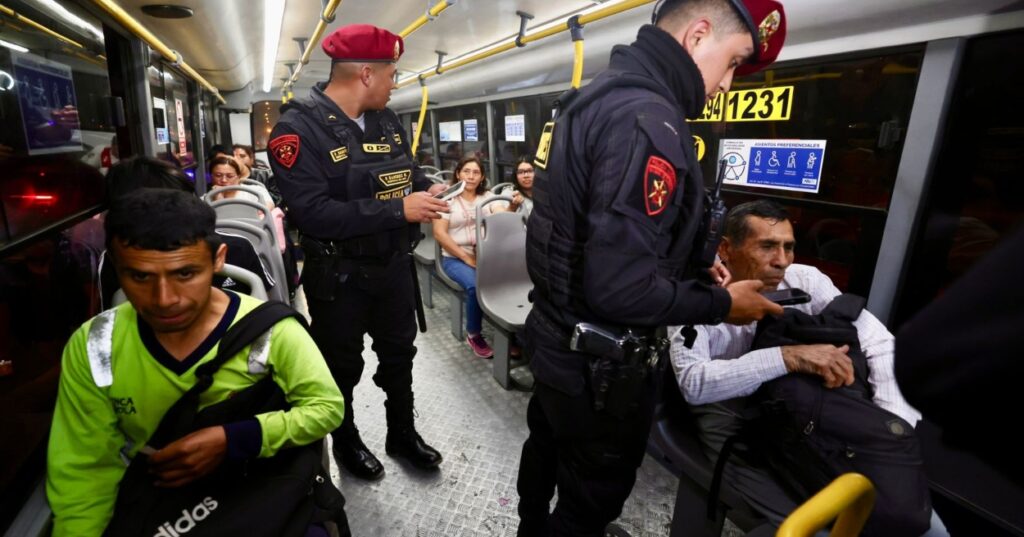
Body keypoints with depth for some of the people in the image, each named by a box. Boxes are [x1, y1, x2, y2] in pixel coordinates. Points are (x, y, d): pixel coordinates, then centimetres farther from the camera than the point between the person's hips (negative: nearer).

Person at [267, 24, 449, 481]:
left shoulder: (388, 122, 3)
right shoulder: (298, 127, -19)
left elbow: (409, 172, 15)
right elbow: (313, 213, -29)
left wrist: (429, 191, -10)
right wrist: (399, 210, -30)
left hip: (394, 266, 7)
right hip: (339, 276, -6)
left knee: (399, 354, 20)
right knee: (342, 366, 15)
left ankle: (402, 435, 42)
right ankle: (346, 443, 41)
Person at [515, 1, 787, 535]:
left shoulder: (601, 96, 7)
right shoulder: (647, 115, -25)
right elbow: (621, 289, -30)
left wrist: (693, 265, 11)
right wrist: (721, 303, -13)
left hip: (556, 337, 10)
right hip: (596, 364, -10)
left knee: (547, 449, 31)